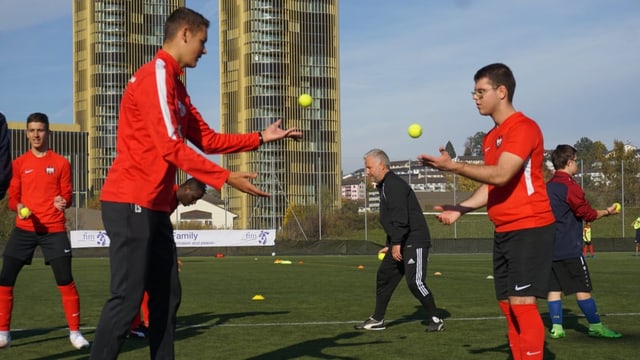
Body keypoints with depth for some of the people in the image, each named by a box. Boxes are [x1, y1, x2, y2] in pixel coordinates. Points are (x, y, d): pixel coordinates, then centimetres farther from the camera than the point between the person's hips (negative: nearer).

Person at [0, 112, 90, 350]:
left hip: (54, 229, -2)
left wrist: (62, 202, -19)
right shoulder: (19, 163, 7)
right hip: (24, 228, 2)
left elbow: (67, 196, 3)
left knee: (65, 280, -7)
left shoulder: (61, 163, 3)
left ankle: (75, 332, 6)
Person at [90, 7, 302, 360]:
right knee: (127, 299, -11)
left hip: (154, 207, 10)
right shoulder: (155, 75, -12)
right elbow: (170, 146, -19)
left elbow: (207, 139, 20)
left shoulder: (174, 84, 19)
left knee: (167, 296, 10)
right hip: (131, 203, -10)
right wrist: (227, 178, -19)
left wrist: (260, 138, 15)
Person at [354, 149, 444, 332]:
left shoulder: (394, 185, -15)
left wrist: (396, 243, -26)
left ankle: (435, 319, -2)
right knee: (384, 276, 12)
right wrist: (391, 244, 24)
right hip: (400, 243, 11)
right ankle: (377, 320, 20)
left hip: (414, 242, -11)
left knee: (415, 281, -15)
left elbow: (400, 217, -24)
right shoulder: (385, 185, 18)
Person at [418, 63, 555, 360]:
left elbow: (501, 175, -24)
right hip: (503, 231, 9)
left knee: (522, 302, -13)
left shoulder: (523, 128, -13)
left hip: (529, 228, -9)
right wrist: (460, 209, 6)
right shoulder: (490, 138, 16)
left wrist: (453, 166, -28)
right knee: (508, 305, 9)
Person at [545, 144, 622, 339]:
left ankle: (556, 327, 3)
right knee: (582, 289, -2)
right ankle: (596, 326, 4)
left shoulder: (548, 186, 12)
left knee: (554, 287, 5)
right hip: (569, 249, -7)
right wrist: (607, 212, 8)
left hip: (550, 248, 7)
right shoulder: (569, 186, -12)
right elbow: (587, 213, -6)